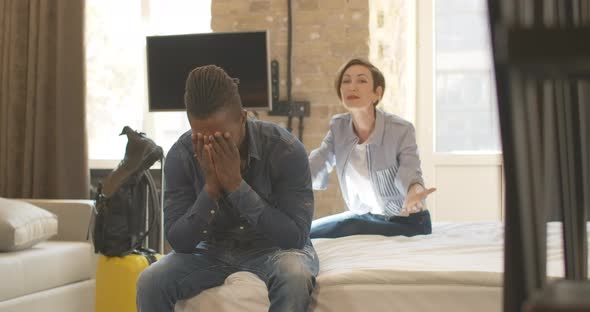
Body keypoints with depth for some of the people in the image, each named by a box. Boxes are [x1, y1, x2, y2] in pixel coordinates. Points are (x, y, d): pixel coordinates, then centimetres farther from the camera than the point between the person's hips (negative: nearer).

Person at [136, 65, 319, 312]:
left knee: (294, 276, -37)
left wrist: (236, 185, -34)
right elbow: (178, 241, -14)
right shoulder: (181, 155, -17)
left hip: (274, 247, -2)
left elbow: (296, 236, -27)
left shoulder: (285, 150, -25)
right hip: (213, 249, 3)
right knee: (150, 282, -23)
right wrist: (210, 188, -31)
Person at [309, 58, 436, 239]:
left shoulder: (401, 130, -21)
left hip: (406, 223, -6)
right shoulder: (338, 127, -4)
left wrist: (415, 193, -55)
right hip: (364, 216, 6)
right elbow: (312, 170, -14)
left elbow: (411, 178, -30)